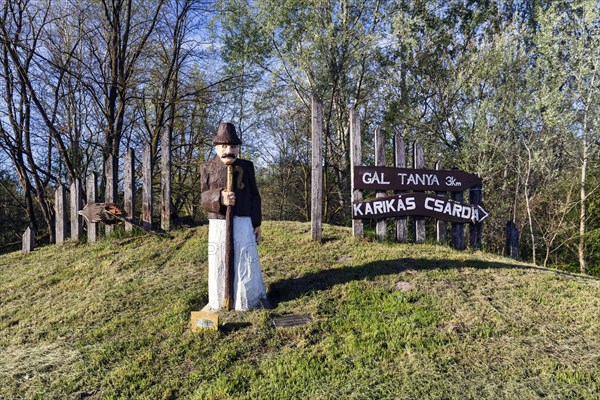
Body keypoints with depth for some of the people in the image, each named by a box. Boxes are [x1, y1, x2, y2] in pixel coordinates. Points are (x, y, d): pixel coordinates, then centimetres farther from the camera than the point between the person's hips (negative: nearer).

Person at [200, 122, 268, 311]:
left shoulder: (246, 166, 5)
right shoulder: (208, 168, 5)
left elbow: (254, 197, 8)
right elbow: (204, 199, 1)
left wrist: (257, 224, 4)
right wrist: (219, 198, -21)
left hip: (243, 223, 0)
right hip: (218, 225, 0)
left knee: (246, 262, 3)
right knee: (218, 263, 5)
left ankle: (250, 300, 20)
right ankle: (219, 302, 21)